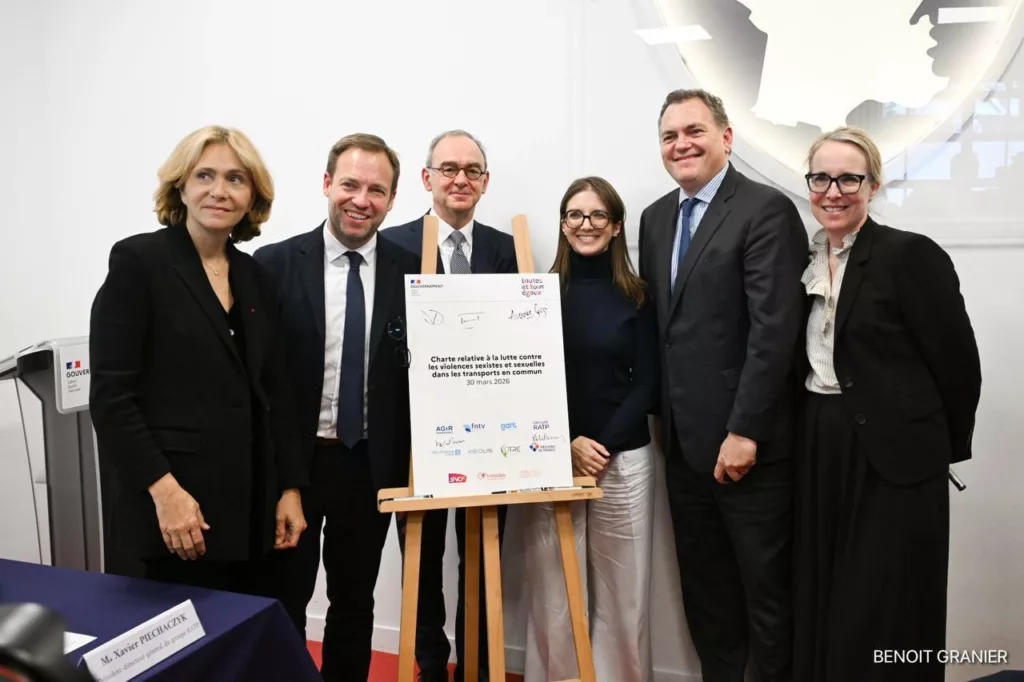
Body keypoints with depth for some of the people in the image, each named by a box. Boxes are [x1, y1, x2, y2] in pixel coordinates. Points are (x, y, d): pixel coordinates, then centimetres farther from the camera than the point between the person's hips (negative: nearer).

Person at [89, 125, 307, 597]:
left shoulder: (255, 278, 10)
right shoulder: (137, 261, -6)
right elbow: (110, 395, -11)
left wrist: (290, 488, 6)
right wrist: (164, 491, -18)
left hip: (253, 505, 6)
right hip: (176, 505, -5)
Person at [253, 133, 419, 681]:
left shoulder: (409, 271, -2)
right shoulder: (275, 264, -6)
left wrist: (408, 461, -5)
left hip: (371, 465, 2)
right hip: (292, 459, -1)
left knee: (355, 603, 18)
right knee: (284, 602, 14)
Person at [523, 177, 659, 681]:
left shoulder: (637, 298, 5)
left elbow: (646, 385, 2)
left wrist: (603, 445, -10)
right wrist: (568, 444, -10)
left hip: (624, 460, 0)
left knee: (622, 592, 5)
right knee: (552, 592, 4)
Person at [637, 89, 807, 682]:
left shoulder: (766, 209, -11)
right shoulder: (656, 217, 12)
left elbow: (775, 329, -18)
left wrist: (744, 432, -20)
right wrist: (664, 416, 10)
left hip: (747, 442, -7)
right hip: (683, 439, 7)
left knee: (765, 585, 8)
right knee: (705, 588, 17)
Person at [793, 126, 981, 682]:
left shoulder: (912, 255, -12)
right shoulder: (806, 260, 7)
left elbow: (958, 365, -8)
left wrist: (944, 448, 1)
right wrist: (814, 436, 9)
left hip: (894, 455, -6)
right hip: (819, 453, 6)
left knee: (883, 614, 5)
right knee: (823, 606, 15)